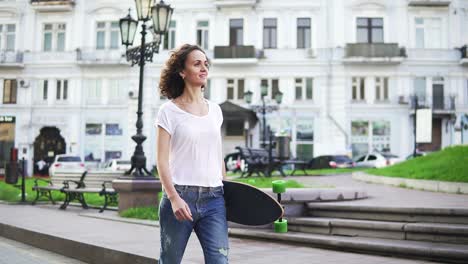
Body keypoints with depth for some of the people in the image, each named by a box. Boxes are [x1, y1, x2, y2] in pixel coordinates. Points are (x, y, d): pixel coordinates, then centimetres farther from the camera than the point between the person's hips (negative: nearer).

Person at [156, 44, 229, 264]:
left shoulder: (215, 110, 12)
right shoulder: (169, 111, -2)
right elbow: (162, 160, -7)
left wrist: (226, 191, 16)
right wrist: (174, 197, -17)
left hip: (213, 198, 4)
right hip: (180, 197, -3)